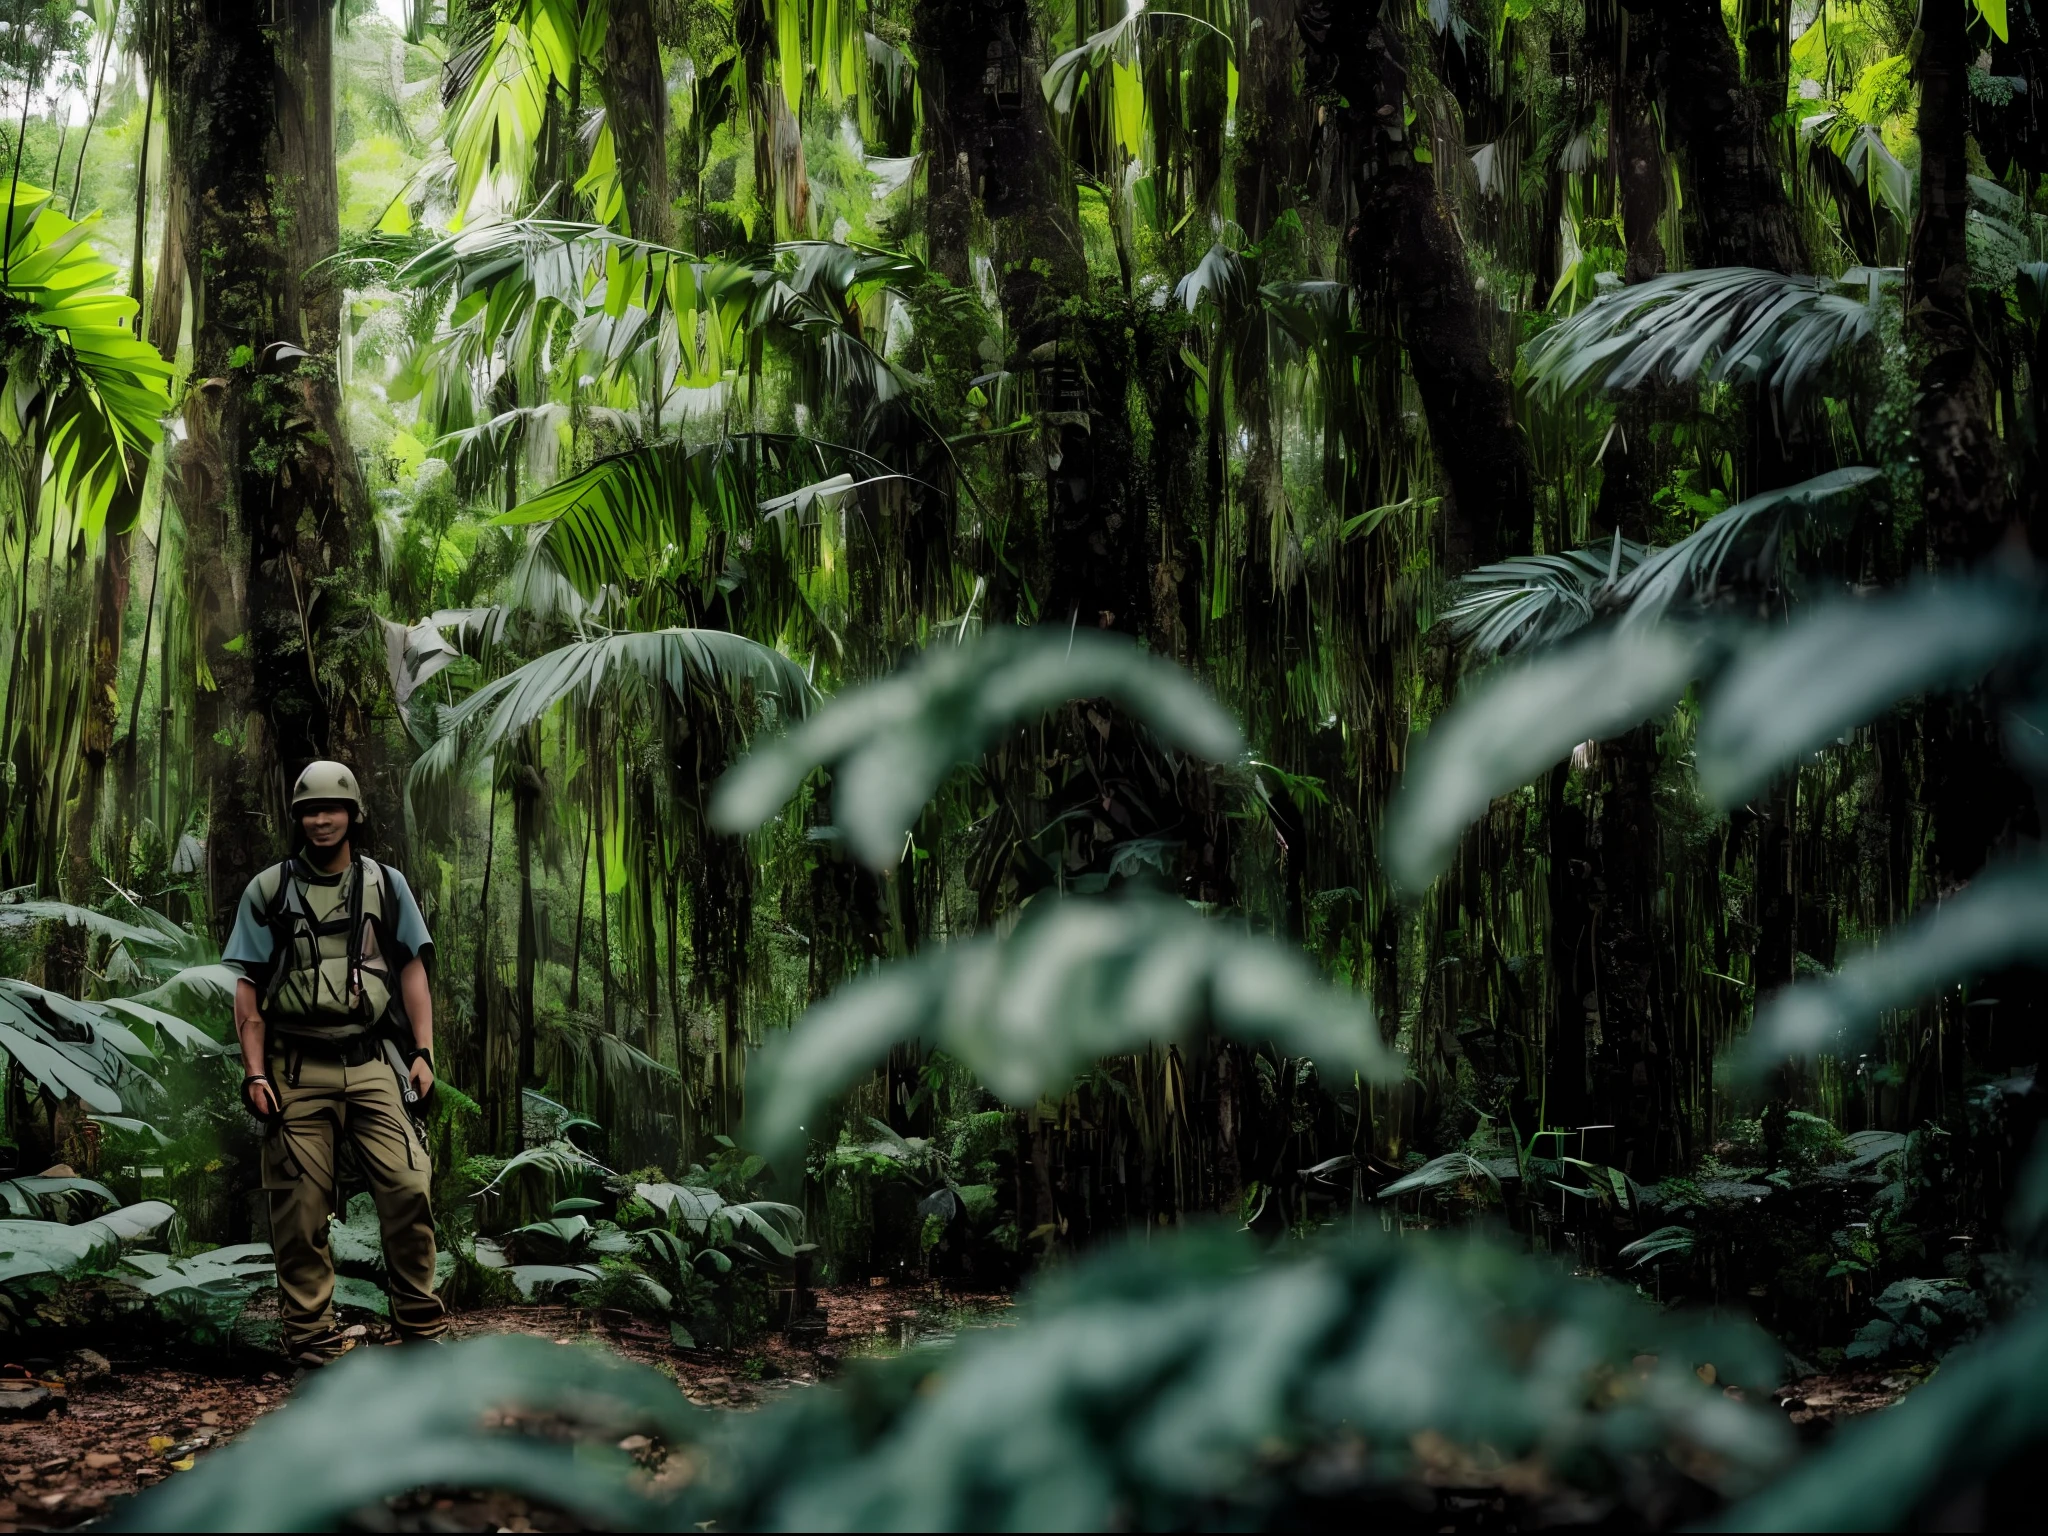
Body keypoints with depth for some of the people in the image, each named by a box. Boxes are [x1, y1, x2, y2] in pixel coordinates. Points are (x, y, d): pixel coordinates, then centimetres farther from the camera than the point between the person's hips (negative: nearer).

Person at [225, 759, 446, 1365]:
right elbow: (248, 989, 6)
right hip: (298, 1070, -1)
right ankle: (310, 1332, 7)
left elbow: (412, 972, 12)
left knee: (409, 1186, -10)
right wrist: (255, 1073, -3)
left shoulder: (386, 885, 12)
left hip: (372, 1063, 1)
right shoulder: (268, 891, 7)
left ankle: (420, 1325, 1)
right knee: (301, 1205, -2)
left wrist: (423, 1052, 1)